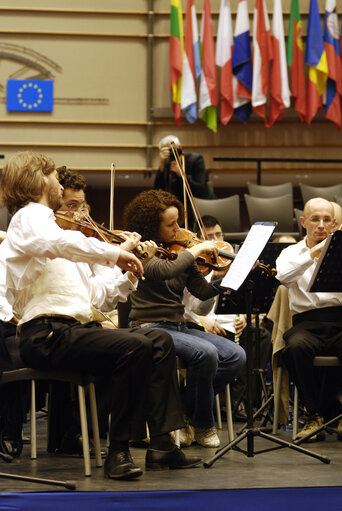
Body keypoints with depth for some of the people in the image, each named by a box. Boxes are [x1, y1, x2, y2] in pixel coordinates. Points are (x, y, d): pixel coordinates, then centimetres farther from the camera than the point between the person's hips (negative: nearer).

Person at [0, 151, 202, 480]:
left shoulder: (43, 220, 26)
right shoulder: (29, 218, -2)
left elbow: (96, 294, 23)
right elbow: (59, 243, -30)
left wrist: (129, 268, 14)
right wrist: (113, 253, -22)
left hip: (76, 327, 10)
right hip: (46, 334, -10)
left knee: (159, 341, 1)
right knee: (134, 347, -27)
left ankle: (161, 444, -4)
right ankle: (118, 451, -19)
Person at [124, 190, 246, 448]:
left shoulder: (178, 251, 13)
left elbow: (203, 290, 6)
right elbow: (164, 270, -30)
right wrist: (197, 250, -19)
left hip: (179, 327, 8)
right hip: (150, 327, -8)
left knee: (235, 356, -11)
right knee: (206, 352, -31)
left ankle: (180, 412, -2)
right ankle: (203, 426, -9)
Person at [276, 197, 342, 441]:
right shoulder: (292, 253, 16)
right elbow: (284, 276, -9)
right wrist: (314, 251, -14)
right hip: (307, 323, 0)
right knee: (296, 346, -36)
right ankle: (317, 413, -18)